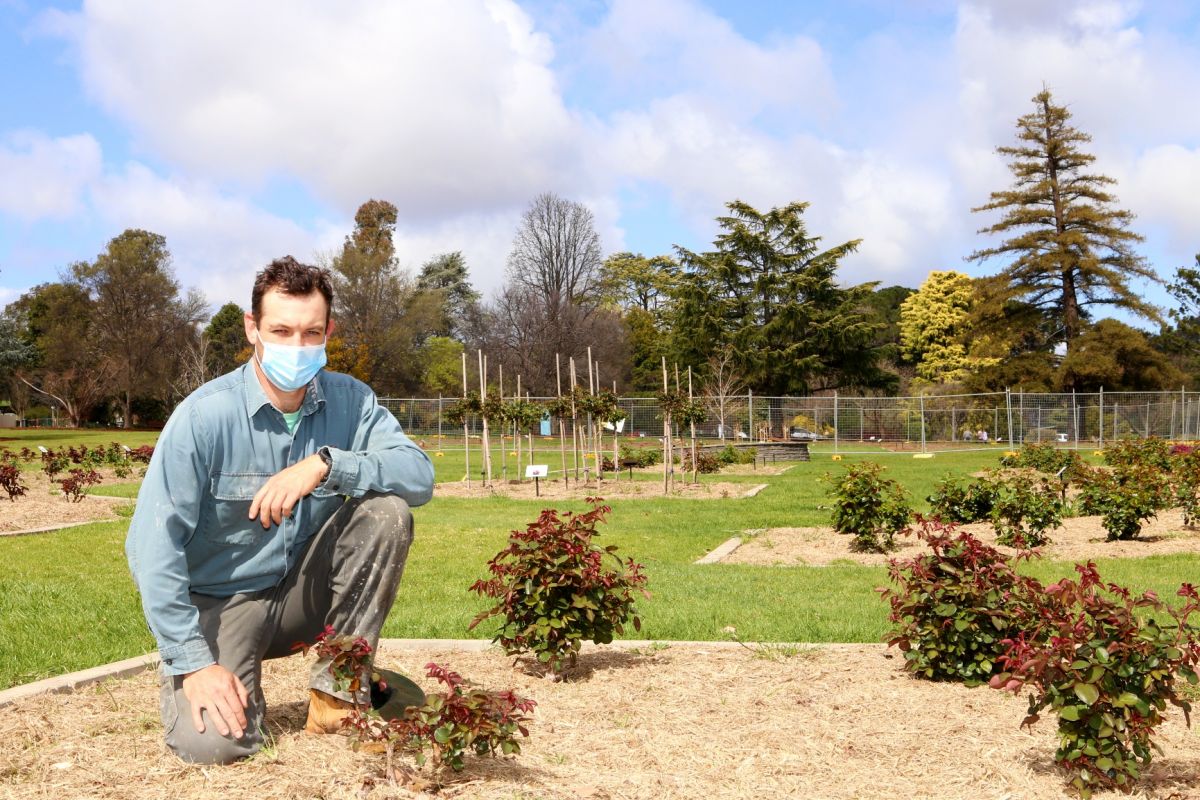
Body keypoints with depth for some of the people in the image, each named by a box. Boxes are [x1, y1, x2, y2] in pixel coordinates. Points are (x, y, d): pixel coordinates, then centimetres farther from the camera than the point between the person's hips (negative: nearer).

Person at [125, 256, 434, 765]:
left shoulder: (349, 401, -7)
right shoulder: (206, 416, -19)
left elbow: (420, 474, -19)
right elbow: (152, 545, -22)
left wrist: (326, 464, -34)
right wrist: (192, 662, -26)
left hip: (303, 591, 3)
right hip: (220, 601, -3)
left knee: (386, 511, -21)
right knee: (213, 741, -27)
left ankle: (339, 691, -10)